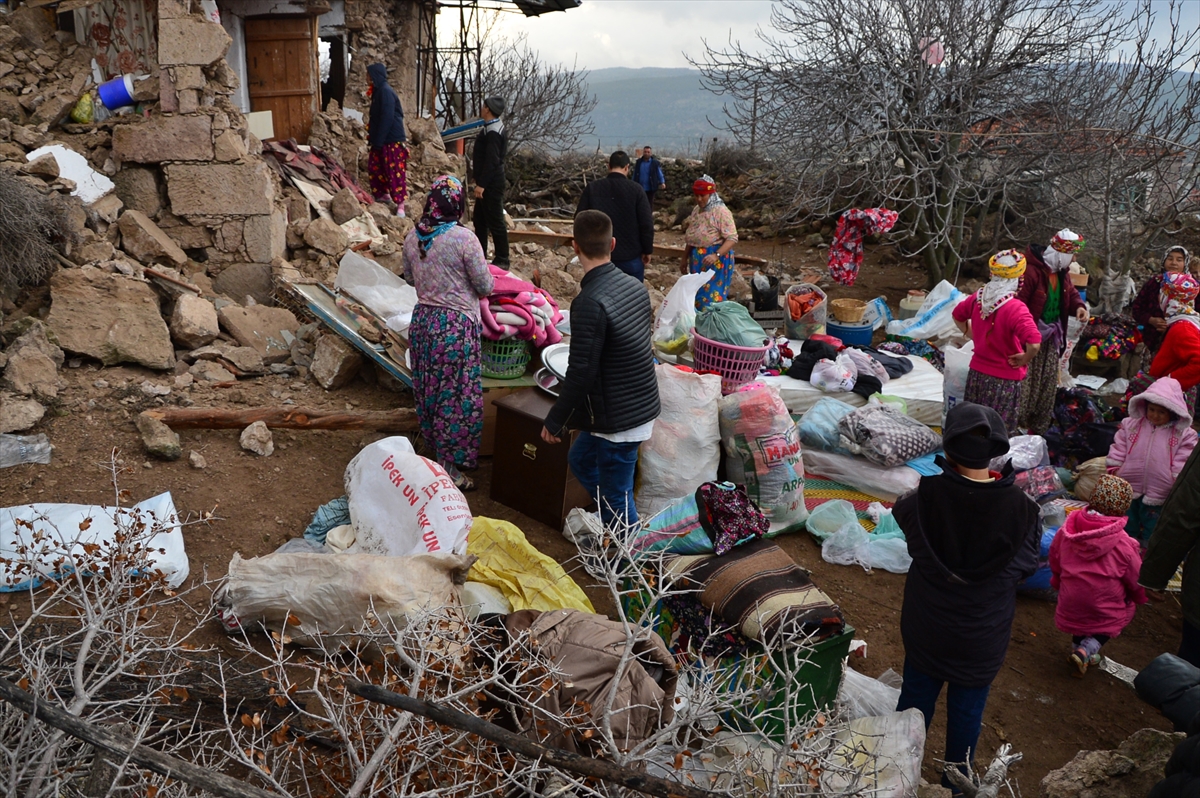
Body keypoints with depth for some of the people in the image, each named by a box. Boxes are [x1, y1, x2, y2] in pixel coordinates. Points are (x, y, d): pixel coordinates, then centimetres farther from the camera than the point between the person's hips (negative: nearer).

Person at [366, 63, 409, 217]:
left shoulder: (385, 91, -16)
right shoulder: (379, 91, 14)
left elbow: (387, 117, -22)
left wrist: (378, 140, -21)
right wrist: (373, 138, 21)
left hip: (392, 139, -10)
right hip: (383, 139, 10)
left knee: (395, 171, -8)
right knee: (374, 166, 16)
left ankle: (400, 205, -5)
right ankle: (383, 194, 29)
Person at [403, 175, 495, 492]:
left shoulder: (413, 237, 1)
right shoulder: (464, 239, -18)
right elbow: (485, 287, -11)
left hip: (422, 320, 7)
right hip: (456, 325, -6)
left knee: (428, 390, 19)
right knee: (456, 395, 3)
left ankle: (435, 449, 36)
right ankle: (449, 466, 10)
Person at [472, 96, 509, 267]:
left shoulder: (493, 132, -21)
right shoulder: (492, 127, 12)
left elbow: (491, 161, -25)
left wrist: (481, 184, -23)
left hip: (491, 184, -11)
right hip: (487, 182, 11)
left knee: (495, 221, -4)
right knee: (480, 219, 18)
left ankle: (502, 260, 3)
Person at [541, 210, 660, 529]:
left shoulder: (589, 303, -25)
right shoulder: (635, 286, 1)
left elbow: (580, 373, -23)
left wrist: (554, 421, -10)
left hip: (619, 418, -9)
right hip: (643, 404, 9)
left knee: (617, 498, 4)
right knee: (581, 460, 26)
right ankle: (612, 524, 36)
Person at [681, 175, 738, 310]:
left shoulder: (721, 211, -15)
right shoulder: (696, 210, 10)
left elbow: (732, 238, -21)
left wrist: (716, 255, -33)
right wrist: (685, 259, 20)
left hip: (716, 260, -8)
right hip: (697, 259, 8)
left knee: (712, 297, -8)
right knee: (697, 296, 11)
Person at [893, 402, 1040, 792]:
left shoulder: (926, 495, -24)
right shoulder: (1020, 507, -23)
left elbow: (901, 510, 0)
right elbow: (1028, 565, -6)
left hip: (926, 630, 1)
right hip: (982, 639, 0)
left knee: (915, 701, 22)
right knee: (967, 711, 20)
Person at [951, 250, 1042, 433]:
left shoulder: (978, 298, -3)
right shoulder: (1015, 309, -23)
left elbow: (958, 315, 18)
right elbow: (1034, 344, -34)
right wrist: (1024, 359, -15)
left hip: (977, 373, 6)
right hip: (1004, 381, -6)